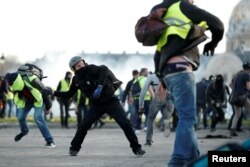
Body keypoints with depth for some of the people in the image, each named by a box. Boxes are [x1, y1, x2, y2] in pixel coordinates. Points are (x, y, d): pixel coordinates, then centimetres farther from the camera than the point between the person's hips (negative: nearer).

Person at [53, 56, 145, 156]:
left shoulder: (90, 69, -18)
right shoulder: (76, 80, 0)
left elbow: (104, 69, -37)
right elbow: (69, 95, 12)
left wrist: (100, 86, -45)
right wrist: (54, 93, 1)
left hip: (111, 101, -5)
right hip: (96, 105, 5)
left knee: (125, 124, -13)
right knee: (83, 126, -5)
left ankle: (136, 148, -3)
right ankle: (74, 148, 12)